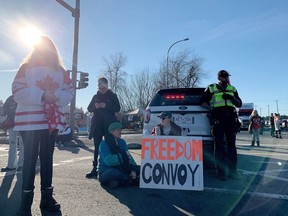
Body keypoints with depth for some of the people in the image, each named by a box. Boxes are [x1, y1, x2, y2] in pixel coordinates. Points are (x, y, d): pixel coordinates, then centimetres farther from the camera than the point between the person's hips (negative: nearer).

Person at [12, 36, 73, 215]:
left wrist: (55, 95, -14)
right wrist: (42, 95, -18)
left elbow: (69, 93, 5)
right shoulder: (26, 68, 4)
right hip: (30, 121, -3)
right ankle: (26, 201, 11)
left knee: (47, 158, 10)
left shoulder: (60, 71, 11)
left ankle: (47, 197, 21)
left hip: (52, 121, 3)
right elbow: (18, 92, -8)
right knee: (30, 158, 1)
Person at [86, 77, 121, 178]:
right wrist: (95, 106, -11)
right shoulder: (95, 96, 14)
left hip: (109, 124, -3)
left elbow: (117, 108, -4)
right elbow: (89, 108, 11)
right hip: (97, 125, 3)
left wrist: (106, 106, -18)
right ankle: (95, 169, 9)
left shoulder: (113, 96, 4)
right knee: (97, 147, 5)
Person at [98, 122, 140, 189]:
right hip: (106, 172, -5)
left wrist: (133, 169, -17)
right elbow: (108, 161, -25)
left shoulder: (122, 142, 7)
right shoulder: (104, 144, -12)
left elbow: (129, 156, 0)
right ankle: (133, 180, -18)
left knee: (138, 169, -8)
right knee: (112, 172, -39)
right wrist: (123, 155, -22)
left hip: (119, 169, 6)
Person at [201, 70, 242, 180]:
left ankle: (232, 170, 12)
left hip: (231, 118, 4)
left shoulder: (232, 89, 21)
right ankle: (221, 172, -1)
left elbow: (239, 104, 19)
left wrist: (232, 98, -1)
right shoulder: (211, 88, 11)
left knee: (231, 144, 4)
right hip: (218, 118, -3)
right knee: (219, 145, -5)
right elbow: (203, 102, 8)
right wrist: (211, 109, -7)